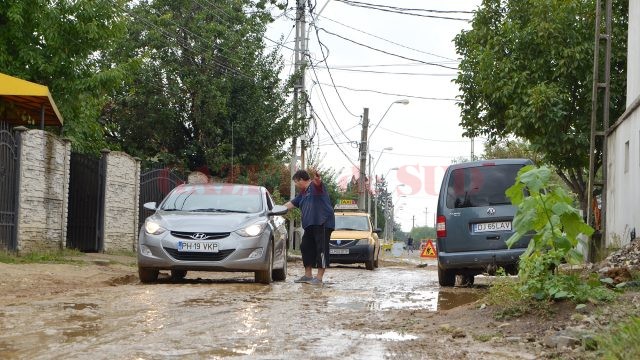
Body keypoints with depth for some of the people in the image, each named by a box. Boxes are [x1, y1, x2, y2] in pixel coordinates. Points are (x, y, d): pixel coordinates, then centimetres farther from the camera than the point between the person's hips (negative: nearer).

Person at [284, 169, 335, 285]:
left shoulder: (314, 186, -3)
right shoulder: (303, 193, 25)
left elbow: (318, 183, -27)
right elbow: (292, 203, 33)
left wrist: (317, 179, -51)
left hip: (322, 223, -10)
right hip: (310, 225, 10)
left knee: (321, 249, -9)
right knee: (306, 247, 13)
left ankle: (319, 278, -10)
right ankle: (308, 275, 23)